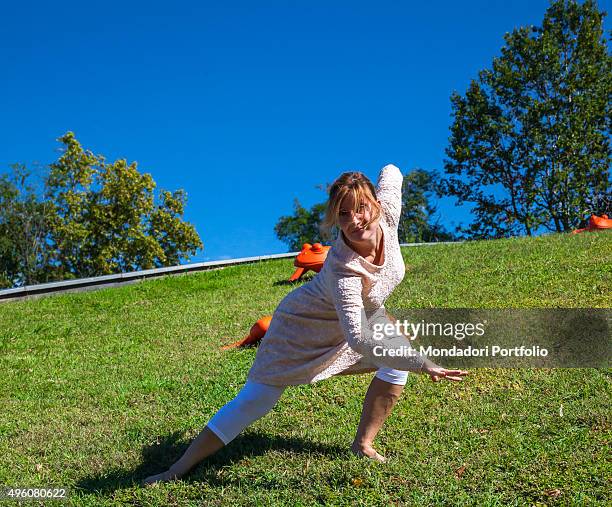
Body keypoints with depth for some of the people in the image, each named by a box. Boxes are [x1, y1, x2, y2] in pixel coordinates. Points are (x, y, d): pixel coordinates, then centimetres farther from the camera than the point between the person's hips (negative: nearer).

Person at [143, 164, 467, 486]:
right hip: (305, 325, -7)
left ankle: (363, 444, 7)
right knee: (255, 400, -8)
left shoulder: (388, 213, -24)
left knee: (399, 359, -7)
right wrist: (423, 365, -47)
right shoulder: (343, 271, -42)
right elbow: (357, 339, -47)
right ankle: (179, 468, 3)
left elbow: (390, 172, -4)